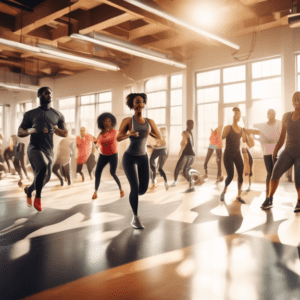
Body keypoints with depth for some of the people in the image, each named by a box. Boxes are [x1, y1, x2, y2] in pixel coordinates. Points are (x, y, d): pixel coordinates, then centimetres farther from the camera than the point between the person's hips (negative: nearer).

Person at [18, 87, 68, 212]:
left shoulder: (58, 115, 11)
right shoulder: (30, 114, 4)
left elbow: (65, 134, 14)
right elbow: (20, 133, 4)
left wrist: (57, 129, -9)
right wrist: (32, 130, -17)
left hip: (49, 150, 5)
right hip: (35, 148, -4)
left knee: (46, 178, 9)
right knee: (43, 165, -32)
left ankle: (29, 189, 43)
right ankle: (38, 198, -13)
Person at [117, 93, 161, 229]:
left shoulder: (150, 122, 1)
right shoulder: (127, 120, -8)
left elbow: (159, 137, 6)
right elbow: (118, 138, -11)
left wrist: (149, 132, -10)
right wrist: (130, 134, -29)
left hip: (143, 157, 4)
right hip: (129, 157, -3)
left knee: (143, 189, 1)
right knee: (135, 187, -14)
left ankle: (133, 196, 39)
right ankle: (135, 217, 5)